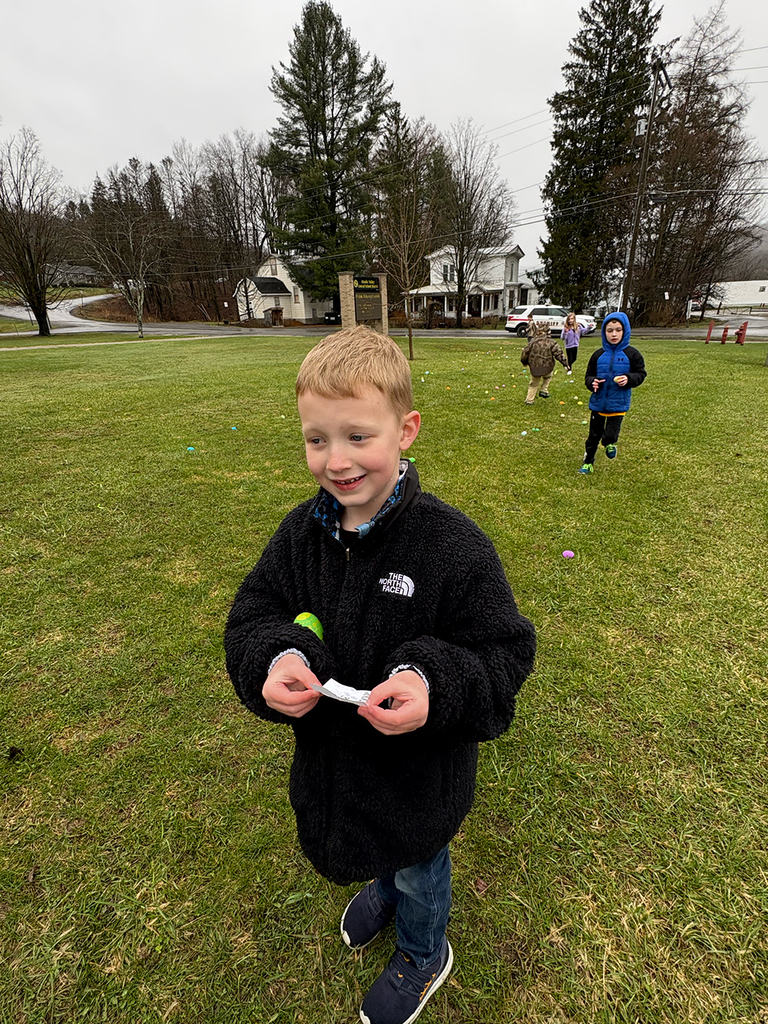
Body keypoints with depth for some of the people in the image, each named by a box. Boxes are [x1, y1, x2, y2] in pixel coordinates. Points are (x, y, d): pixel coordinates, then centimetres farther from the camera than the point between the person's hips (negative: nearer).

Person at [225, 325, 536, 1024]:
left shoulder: (454, 545, -30)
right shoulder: (301, 532, -14)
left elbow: (504, 654, -23)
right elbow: (252, 616, -6)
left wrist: (429, 684, -40)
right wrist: (278, 660, -27)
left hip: (419, 766, -4)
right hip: (328, 751, 5)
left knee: (420, 863, 28)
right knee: (370, 844, 36)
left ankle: (424, 955, 63)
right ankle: (386, 888, 73)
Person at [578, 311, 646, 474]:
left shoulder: (631, 354, -4)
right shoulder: (598, 355, 1)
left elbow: (641, 373, 2)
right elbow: (589, 375, 7)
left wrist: (629, 379, -18)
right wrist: (592, 382, -16)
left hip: (618, 404, -2)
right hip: (598, 402, 2)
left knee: (610, 435, -7)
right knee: (594, 435, 13)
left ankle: (610, 444, 30)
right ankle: (588, 462, 28)